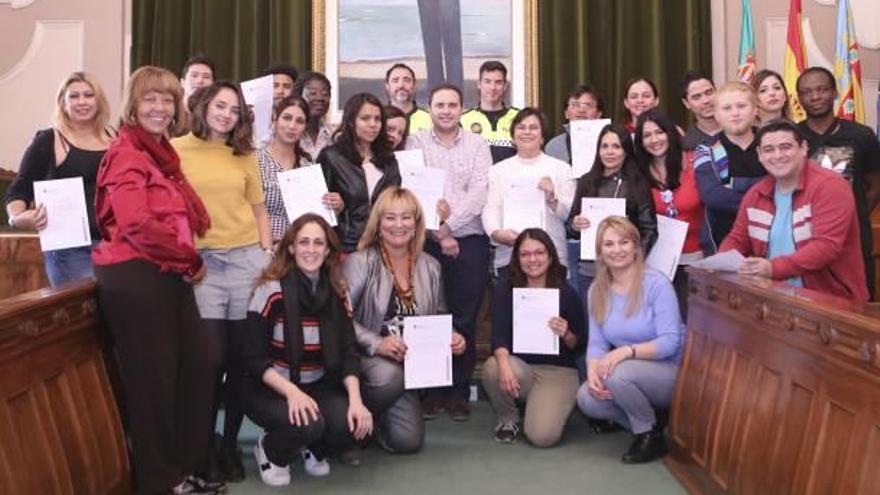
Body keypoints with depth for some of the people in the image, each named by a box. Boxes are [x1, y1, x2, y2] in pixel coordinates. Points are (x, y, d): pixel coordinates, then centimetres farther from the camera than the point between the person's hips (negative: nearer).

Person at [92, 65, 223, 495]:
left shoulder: (162, 152, 18)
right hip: (135, 277, -9)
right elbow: (137, 224, -21)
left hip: (168, 275, 9)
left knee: (201, 362, 12)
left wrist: (186, 262, 6)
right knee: (152, 378, 1)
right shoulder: (126, 153, -10)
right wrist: (191, 261, -11)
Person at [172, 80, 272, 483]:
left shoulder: (245, 155, 12)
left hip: (247, 258, 3)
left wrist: (268, 256, 6)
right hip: (200, 262, -2)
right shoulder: (177, 149, 4)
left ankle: (231, 443, 21)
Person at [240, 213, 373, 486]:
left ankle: (313, 449, 13)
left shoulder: (337, 292, -2)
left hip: (319, 386, 4)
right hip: (268, 389, -4)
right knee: (308, 424, -32)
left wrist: (356, 399, -19)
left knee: (353, 423, -23)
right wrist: (291, 392, -30)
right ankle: (269, 451, 4)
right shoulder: (271, 290, -16)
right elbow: (253, 358, -15)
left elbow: (348, 351, -4)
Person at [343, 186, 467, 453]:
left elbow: (439, 317, 17)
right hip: (364, 358, -4)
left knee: (409, 441, -8)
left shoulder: (430, 267, 7)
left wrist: (452, 337, -4)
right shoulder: (359, 262, -10)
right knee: (389, 376, -38)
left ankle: (373, 421, 27)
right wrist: (376, 344, -29)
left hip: (408, 365, 5)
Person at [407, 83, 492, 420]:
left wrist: (449, 223, -13)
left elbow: (479, 193, -3)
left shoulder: (478, 145, 9)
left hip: (470, 240, 0)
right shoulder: (415, 143, 8)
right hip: (426, 240, 0)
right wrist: (438, 231, -11)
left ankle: (459, 391, 14)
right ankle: (431, 389, 15)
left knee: (465, 318, 3)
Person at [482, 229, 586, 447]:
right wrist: (504, 363, -34)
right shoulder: (506, 290, -1)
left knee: (543, 436, -22)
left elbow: (580, 346, 2)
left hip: (558, 370, -1)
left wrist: (566, 335, -22)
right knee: (493, 368, -34)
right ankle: (507, 416, 0)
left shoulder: (567, 294, -4)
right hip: (519, 365, 1)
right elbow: (499, 335, -13)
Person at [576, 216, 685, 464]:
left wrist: (627, 350, -34)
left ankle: (652, 435, -5)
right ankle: (647, 419, 6)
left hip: (671, 372, -5)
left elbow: (670, 342, -21)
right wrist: (592, 371, -22)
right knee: (586, 398, -20)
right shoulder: (597, 290, 1)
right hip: (631, 376, 5)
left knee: (617, 374, -32)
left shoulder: (656, 284, -16)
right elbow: (596, 343, -2)